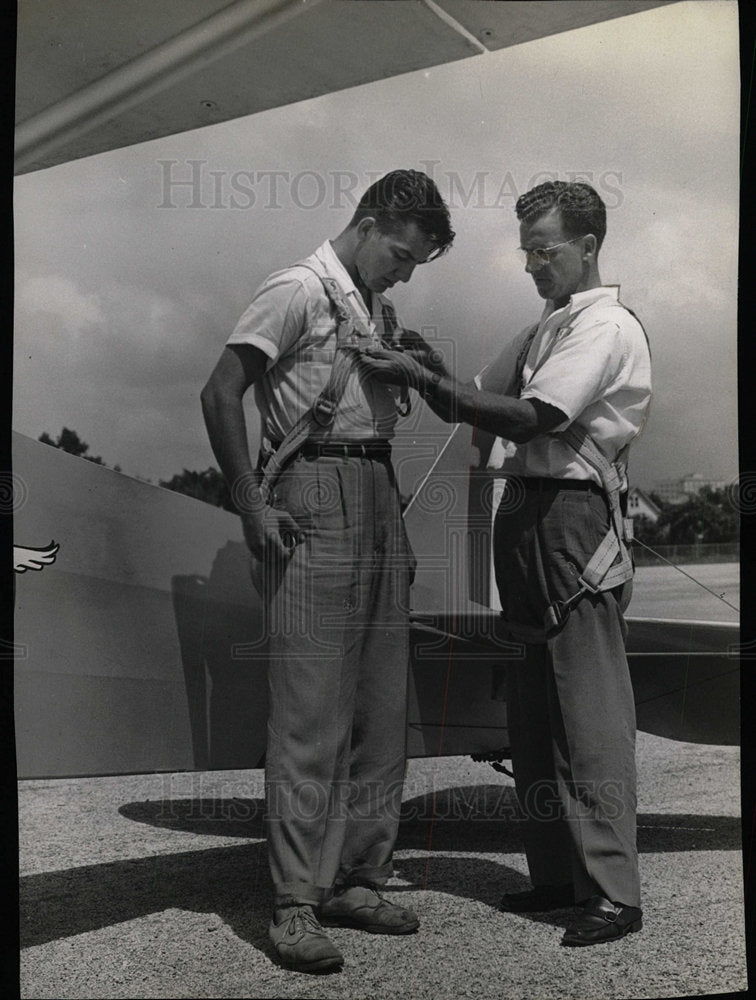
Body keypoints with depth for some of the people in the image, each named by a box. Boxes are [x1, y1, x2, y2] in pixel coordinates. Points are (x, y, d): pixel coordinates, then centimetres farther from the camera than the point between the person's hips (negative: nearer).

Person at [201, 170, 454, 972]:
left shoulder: (380, 309, 21)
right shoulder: (297, 291, -4)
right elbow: (219, 395, -12)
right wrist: (251, 506, -16)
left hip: (379, 498, 9)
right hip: (314, 500, -8)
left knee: (381, 707, 8)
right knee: (310, 710, -9)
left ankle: (357, 880, 19)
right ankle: (295, 904, -2)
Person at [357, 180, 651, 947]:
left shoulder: (607, 328, -7)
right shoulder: (543, 330, 21)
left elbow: (530, 418, -20)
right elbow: (475, 405, 16)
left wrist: (424, 379, -19)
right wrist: (423, 368, -3)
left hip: (574, 519, -9)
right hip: (524, 517, 9)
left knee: (589, 712, -7)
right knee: (532, 711, 12)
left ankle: (613, 890, 0)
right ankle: (556, 871, 23)